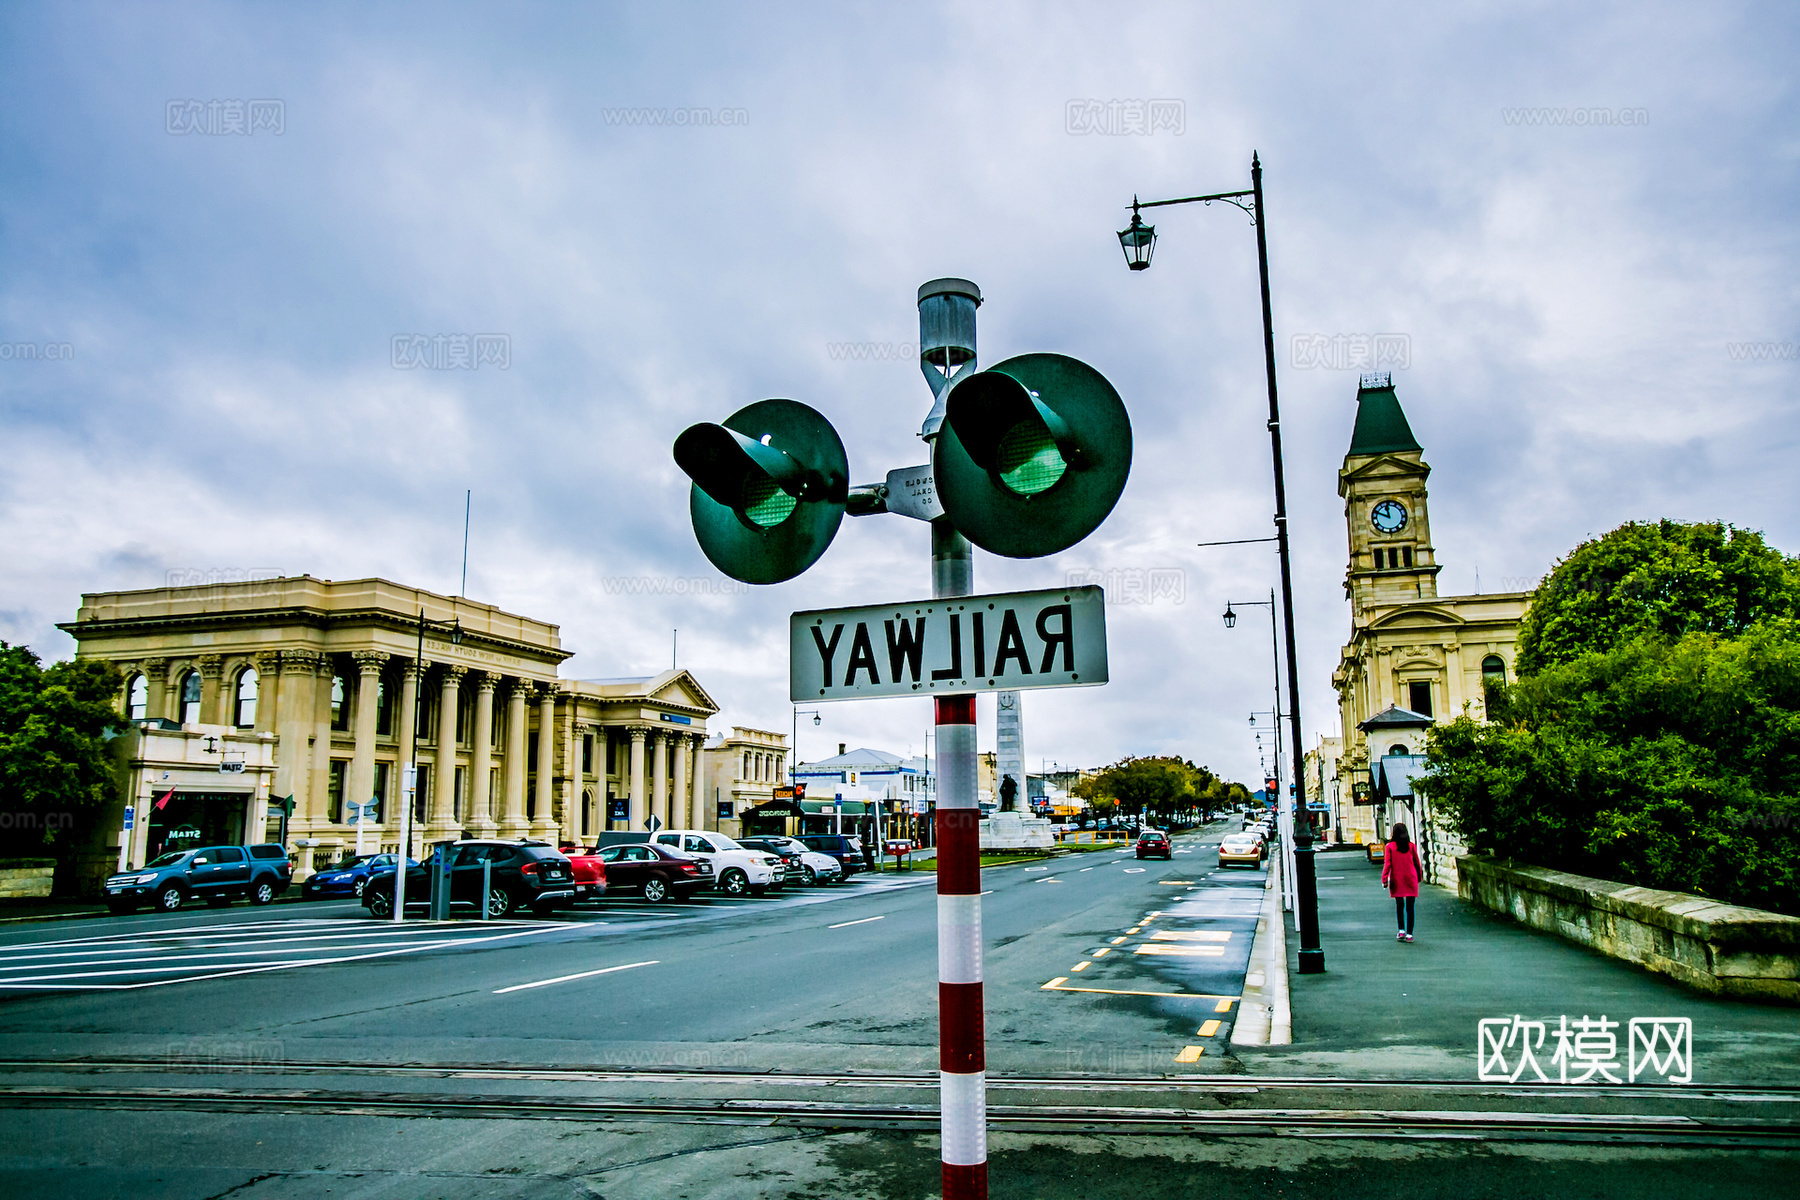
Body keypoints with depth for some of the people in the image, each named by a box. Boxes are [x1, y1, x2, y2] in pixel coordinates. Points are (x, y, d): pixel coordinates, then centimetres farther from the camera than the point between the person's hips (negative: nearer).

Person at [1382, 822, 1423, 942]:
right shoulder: (1412, 846, -1)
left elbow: (1387, 864, -7)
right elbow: (1417, 863, 6)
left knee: (1399, 906, 12)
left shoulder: (1389, 846, -5)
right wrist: (1419, 876, 19)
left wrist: (1384, 879, -3)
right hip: (1411, 879, 1)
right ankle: (1409, 934, 2)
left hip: (1396, 879, -1)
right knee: (1410, 907, 4)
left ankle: (1401, 931, 2)